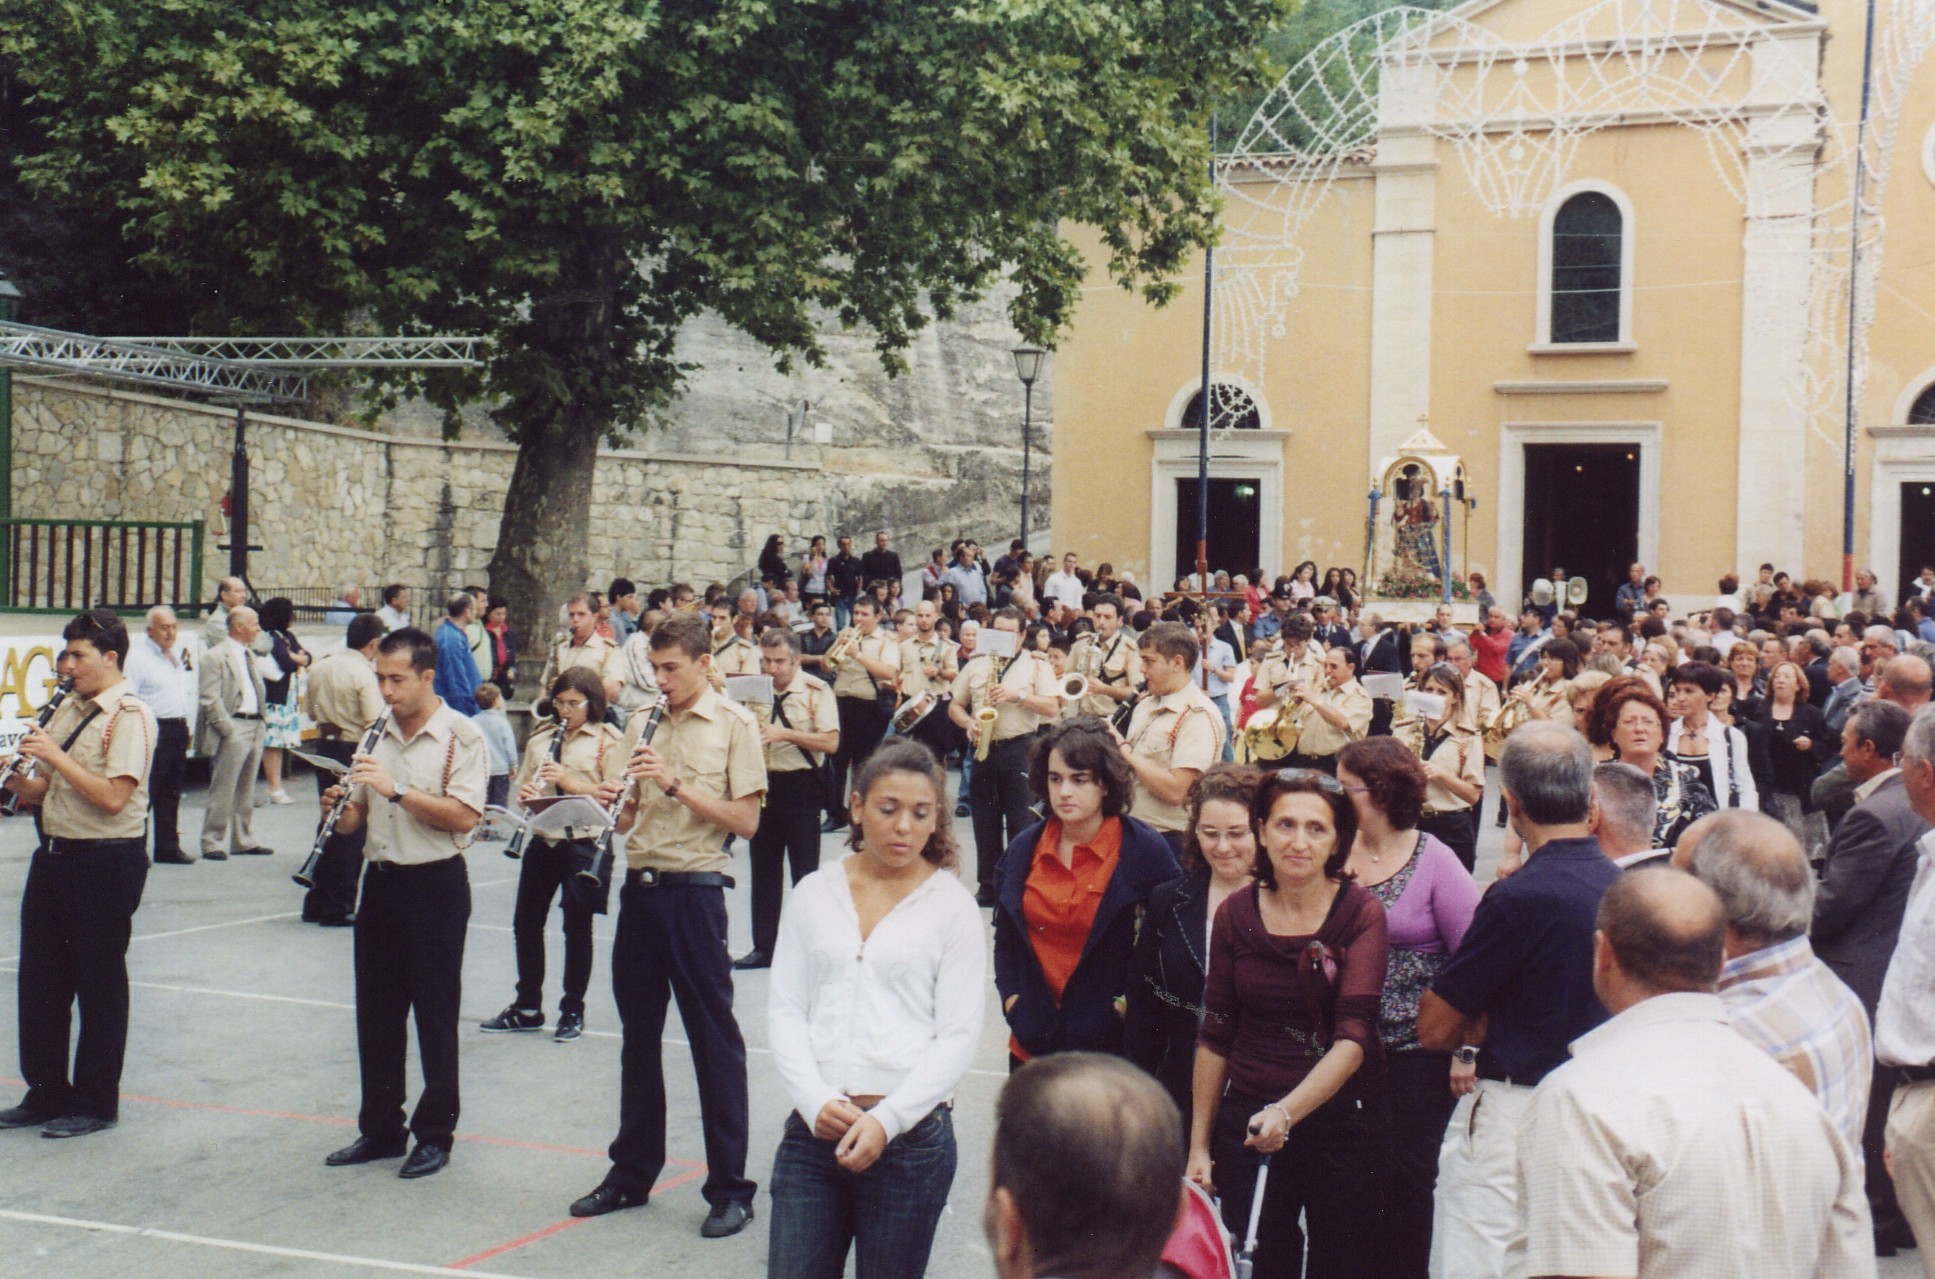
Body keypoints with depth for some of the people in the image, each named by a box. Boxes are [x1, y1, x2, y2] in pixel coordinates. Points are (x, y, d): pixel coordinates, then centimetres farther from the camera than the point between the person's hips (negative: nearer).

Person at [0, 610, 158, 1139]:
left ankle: (96, 1103, 14)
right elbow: (43, 789, 17)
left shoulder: (130, 717, -13)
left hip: (107, 862, -8)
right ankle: (47, 1094, 26)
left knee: (98, 985, 3)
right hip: (55, 855, 8)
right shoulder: (67, 710, 12)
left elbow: (112, 797, -22)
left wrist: (56, 755, -21)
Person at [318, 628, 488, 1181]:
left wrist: (396, 789, -24)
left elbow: (463, 817, -18)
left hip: (435, 885, -6)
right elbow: (355, 819, 14)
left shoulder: (461, 736, -8)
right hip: (381, 881, 6)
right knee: (376, 1014, 11)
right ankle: (379, 1129, 22)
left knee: (435, 1016, 2)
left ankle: (435, 1135, 13)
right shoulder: (378, 734, 11)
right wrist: (342, 806, -9)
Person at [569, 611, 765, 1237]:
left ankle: (730, 1189, 7)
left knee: (714, 1039, 0)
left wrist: (675, 783, -17)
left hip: (694, 892, -6)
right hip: (639, 887, 6)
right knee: (639, 1034, 14)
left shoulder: (735, 724, -5)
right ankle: (632, 1171, 26)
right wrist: (614, 802, -5)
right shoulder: (641, 724, 11)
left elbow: (746, 821, -11)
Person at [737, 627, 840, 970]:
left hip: (800, 785, -5)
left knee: (805, 871, 2)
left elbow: (831, 742, -14)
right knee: (763, 870, 10)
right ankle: (764, 946, 18)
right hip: (763, 783, 5)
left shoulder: (816, 691, -7)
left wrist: (785, 733, -23)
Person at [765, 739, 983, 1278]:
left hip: (910, 1135, -2)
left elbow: (958, 1035, -3)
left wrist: (887, 1119, -14)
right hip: (813, 1129, 2)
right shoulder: (814, 893, 8)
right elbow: (785, 1010, 7)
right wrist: (814, 1100, -9)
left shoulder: (953, 906, 0)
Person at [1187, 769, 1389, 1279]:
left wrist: (1288, 1111, -30)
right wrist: (1199, 1145, 6)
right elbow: (1215, 1039, 6)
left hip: (1342, 1119, -2)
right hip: (1247, 1123, 2)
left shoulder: (1361, 913, -7)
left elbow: (1353, 1039, -16)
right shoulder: (1235, 915, 0)